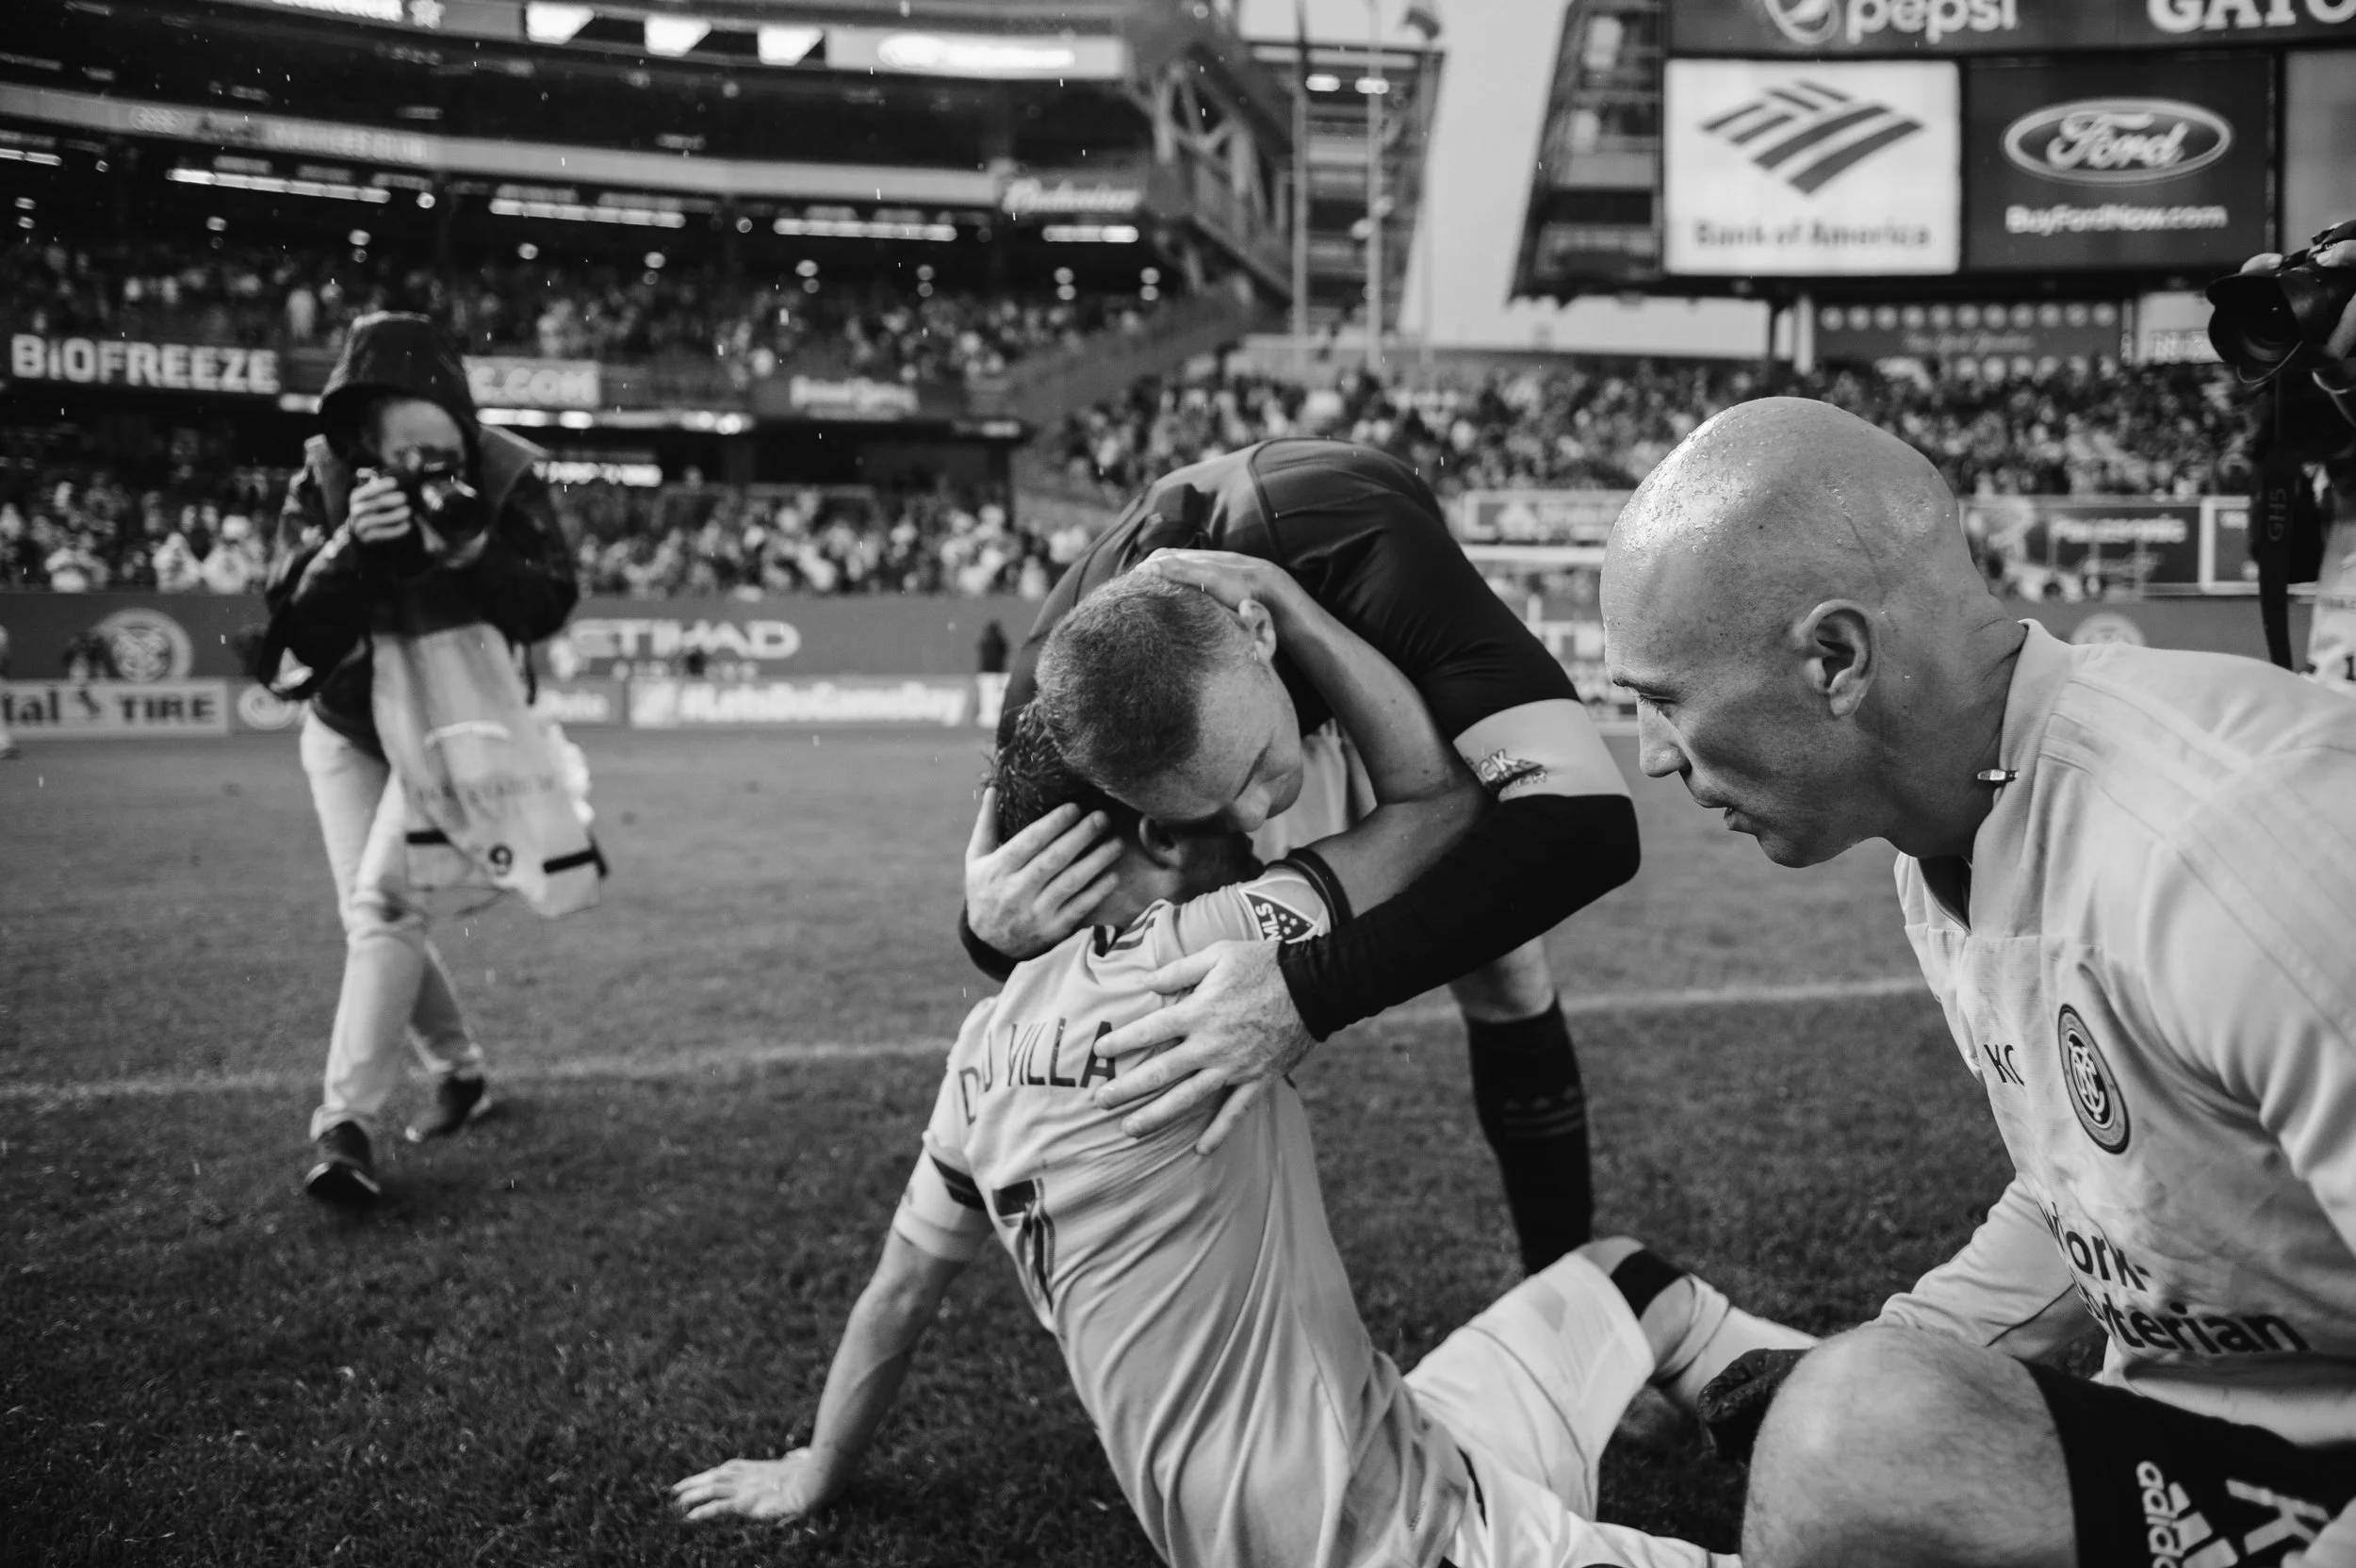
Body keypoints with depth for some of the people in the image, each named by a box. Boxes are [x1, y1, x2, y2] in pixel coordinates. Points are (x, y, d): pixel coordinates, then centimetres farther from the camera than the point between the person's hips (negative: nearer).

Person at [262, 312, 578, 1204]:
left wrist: (473, 555, -39)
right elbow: (299, 635, -23)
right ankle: (458, 1069, 28)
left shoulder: (503, 478, -19)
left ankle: (346, 1125, -15)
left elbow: (549, 607, -22)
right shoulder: (322, 484, -18)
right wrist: (351, 547, -41)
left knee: (386, 900, -18)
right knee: (373, 918, 4)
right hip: (348, 733, 3)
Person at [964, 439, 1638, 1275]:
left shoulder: (1363, 552, -49)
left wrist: (1311, 990, -64)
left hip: (1414, 678, -1)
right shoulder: (1054, 692, -38)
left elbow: (1587, 817, -58)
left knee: (1504, 984, -4)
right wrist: (996, 933, -44)